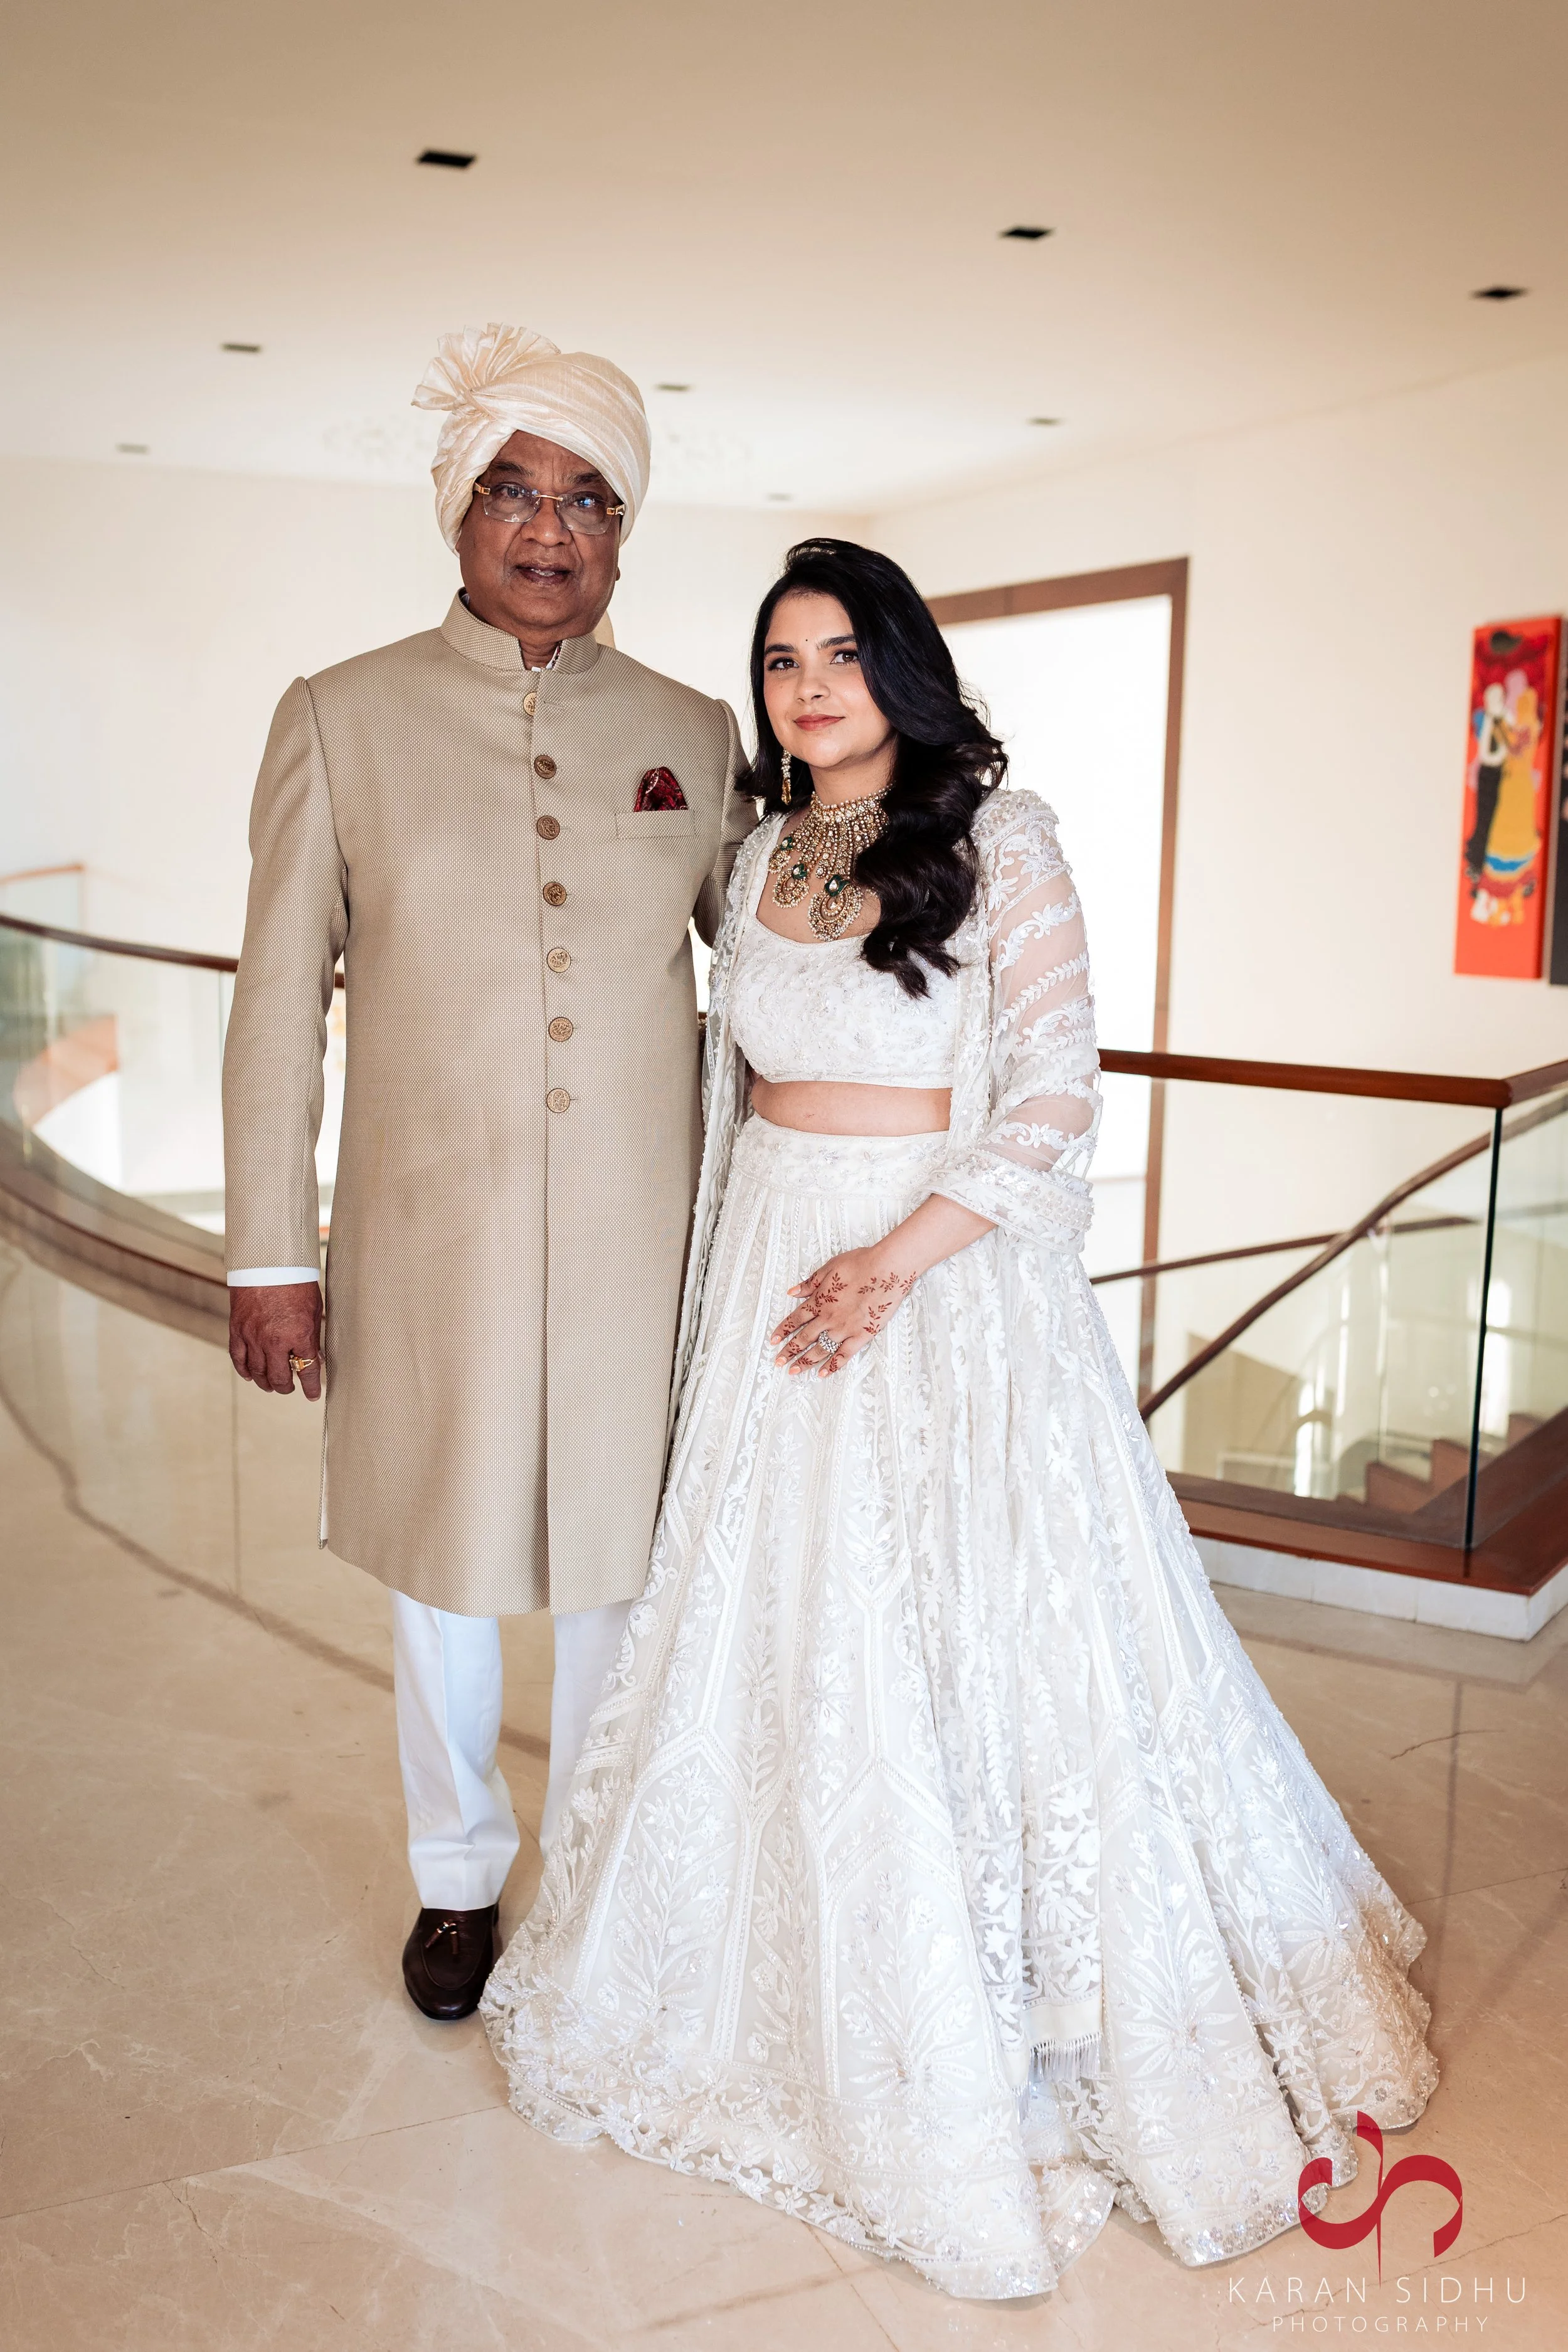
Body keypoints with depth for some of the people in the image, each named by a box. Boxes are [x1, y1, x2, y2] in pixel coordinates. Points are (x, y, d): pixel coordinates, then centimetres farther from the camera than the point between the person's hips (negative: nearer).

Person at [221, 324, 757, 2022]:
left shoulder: (694, 733, 5)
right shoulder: (340, 719, 0)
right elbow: (277, 1000, -1)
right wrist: (266, 1259, -3)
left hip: (639, 1241, 1)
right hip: (427, 1236, -1)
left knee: (618, 1563, 13)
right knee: (439, 1571, 14)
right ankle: (459, 1876, 40)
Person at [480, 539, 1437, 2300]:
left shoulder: (997, 840, -6)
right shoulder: (761, 860, 10)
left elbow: (1057, 1092, -11)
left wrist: (899, 1254, -20)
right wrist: (742, 1278, 13)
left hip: (953, 1277, -5)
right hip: (778, 1273, 5)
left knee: (976, 1623, 1)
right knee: (787, 1633, 12)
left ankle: (1033, 2030, 24)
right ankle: (823, 1998, 35)